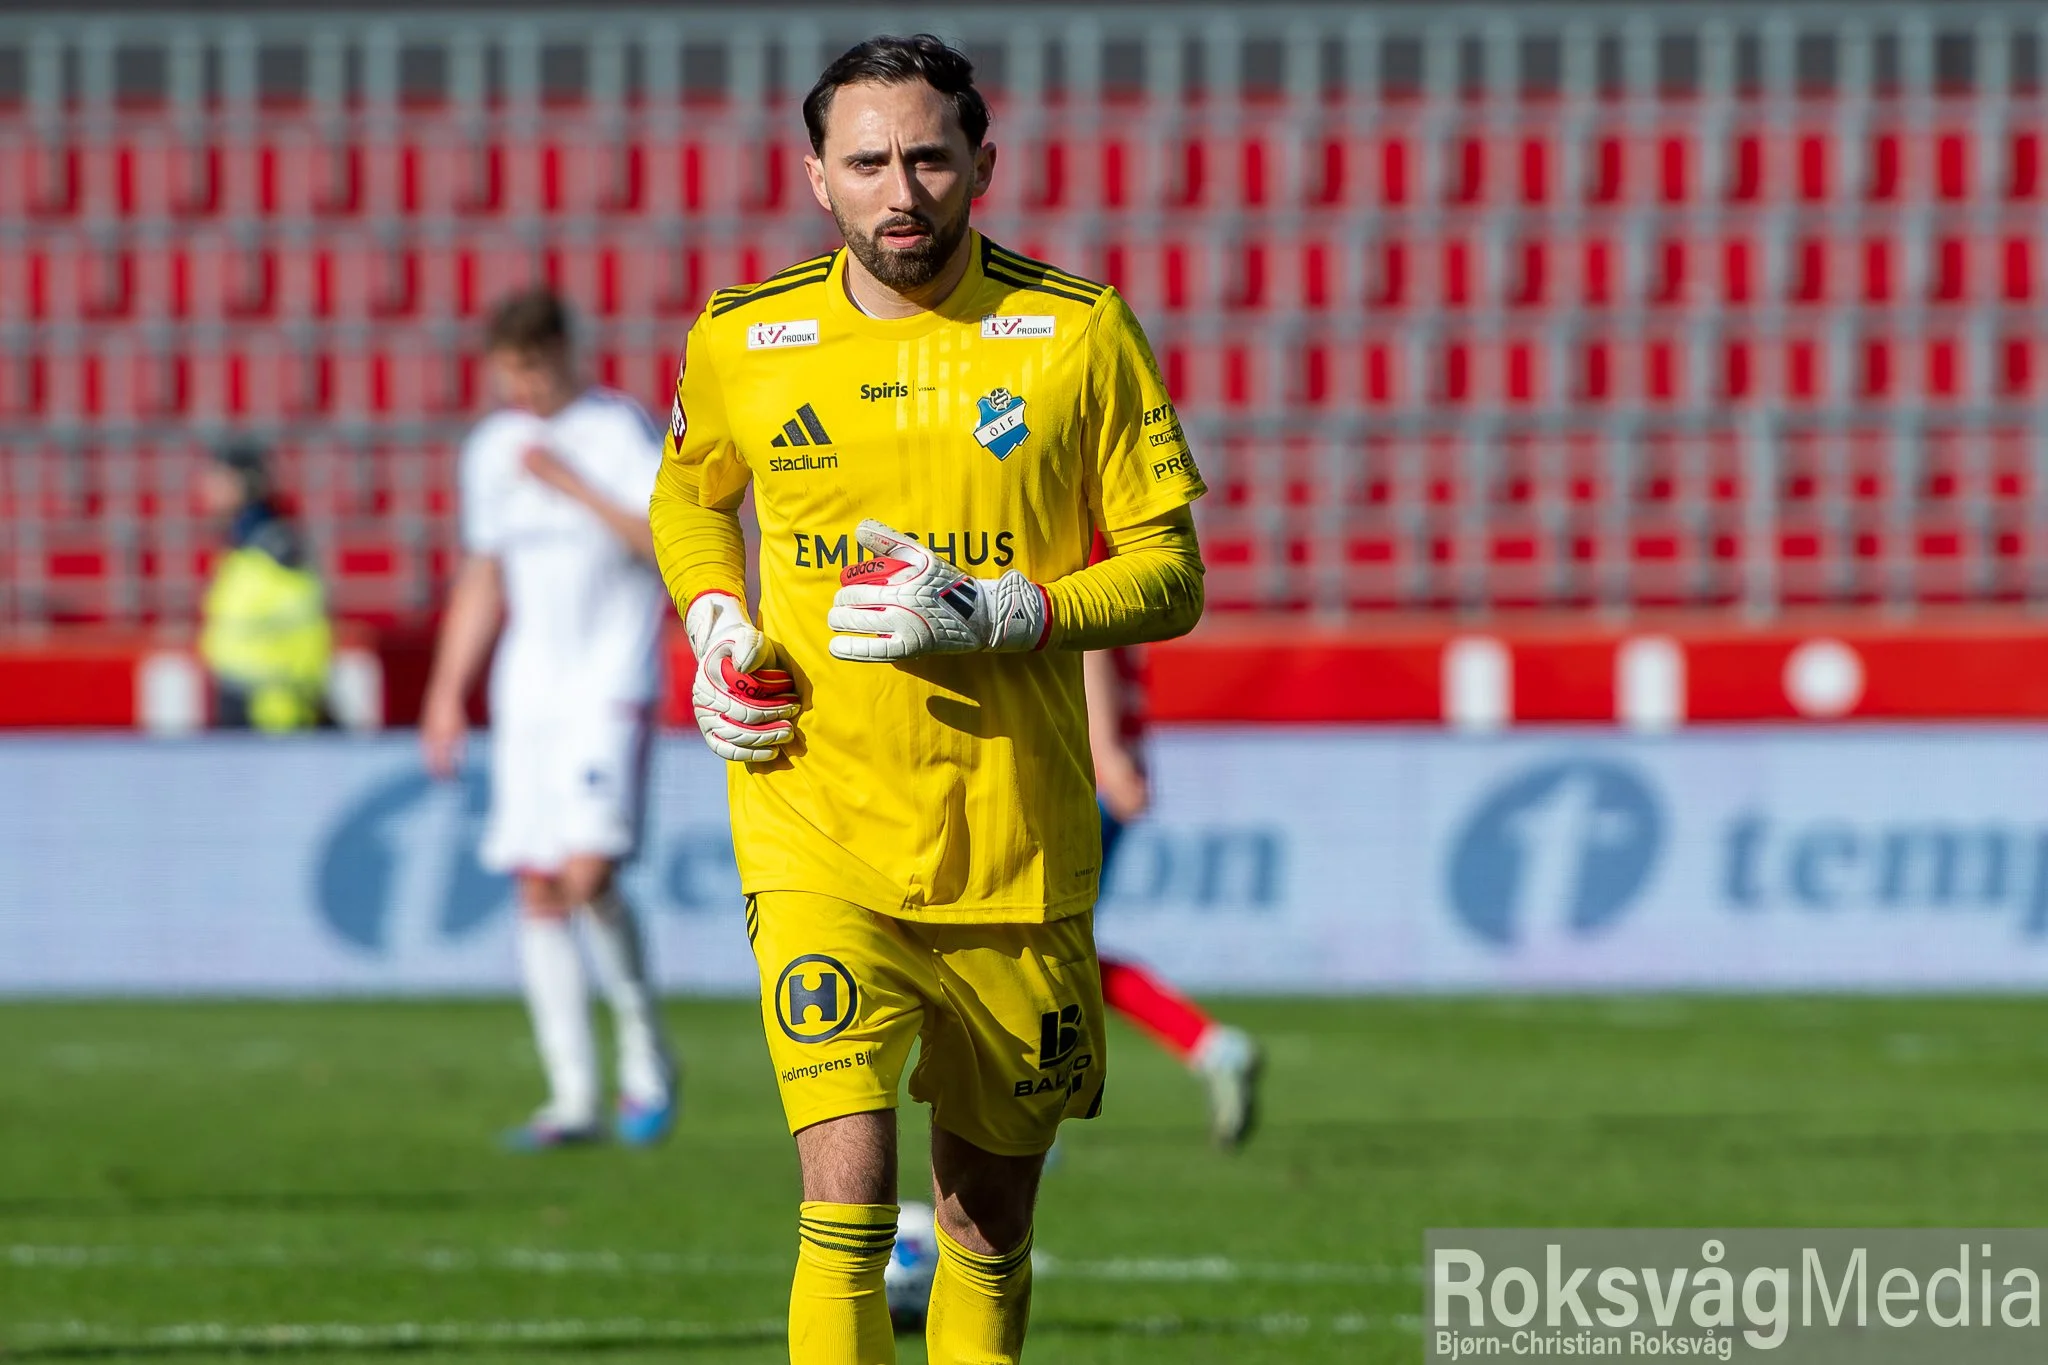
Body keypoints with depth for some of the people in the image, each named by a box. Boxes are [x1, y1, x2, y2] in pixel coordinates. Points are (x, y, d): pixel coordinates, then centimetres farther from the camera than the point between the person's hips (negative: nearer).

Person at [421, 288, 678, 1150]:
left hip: (610, 687, -6)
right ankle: (573, 1100, 6)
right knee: (537, 889, 1)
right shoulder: (492, 449, 14)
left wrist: (575, 488, -18)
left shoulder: (618, 430, -5)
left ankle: (647, 1058, 0)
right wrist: (447, 694, 19)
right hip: (527, 691, 6)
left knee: (587, 875, -19)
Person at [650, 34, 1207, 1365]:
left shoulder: (1079, 332, -2)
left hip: (1018, 847, 1)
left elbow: (1171, 576, 0)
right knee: (849, 1202, -18)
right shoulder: (740, 341, 2)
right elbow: (689, 495, 24)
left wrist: (995, 616, -16)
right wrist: (715, 625, 4)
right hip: (820, 838, -1)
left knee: (990, 1226, 13)